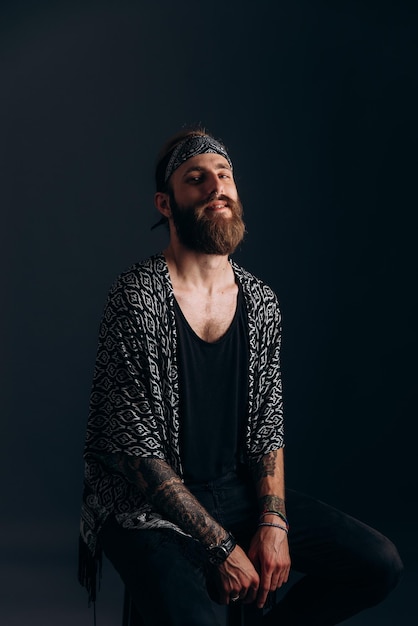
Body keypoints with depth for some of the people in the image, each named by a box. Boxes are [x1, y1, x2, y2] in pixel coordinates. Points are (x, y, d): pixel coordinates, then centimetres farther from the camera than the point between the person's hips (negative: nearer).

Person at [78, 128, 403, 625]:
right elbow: (138, 450, -16)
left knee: (379, 564, -4)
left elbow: (268, 426, 8)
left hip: (238, 490, 6)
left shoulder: (261, 302, 4)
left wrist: (274, 523, -8)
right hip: (148, 508, -5)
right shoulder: (136, 298, -15)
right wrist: (222, 547, -17)